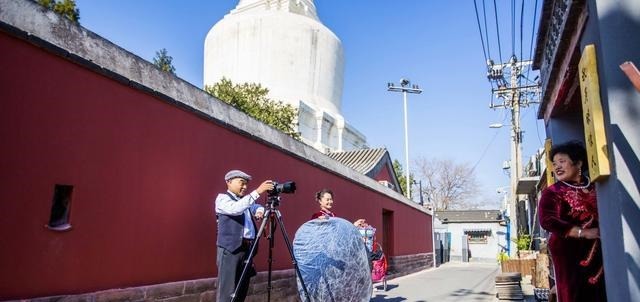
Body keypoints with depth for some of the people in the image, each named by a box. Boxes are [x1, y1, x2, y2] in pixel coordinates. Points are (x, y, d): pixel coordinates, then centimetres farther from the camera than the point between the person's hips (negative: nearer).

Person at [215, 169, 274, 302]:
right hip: (230, 248, -7)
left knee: (242, 289, 8)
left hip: (247, 248, 7)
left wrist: (260, 210, -2)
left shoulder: (245, 200, 20)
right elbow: (236, 209, -23)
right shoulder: (222, 198, -4)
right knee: (227, 290, -8)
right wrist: (257, 191, -28)